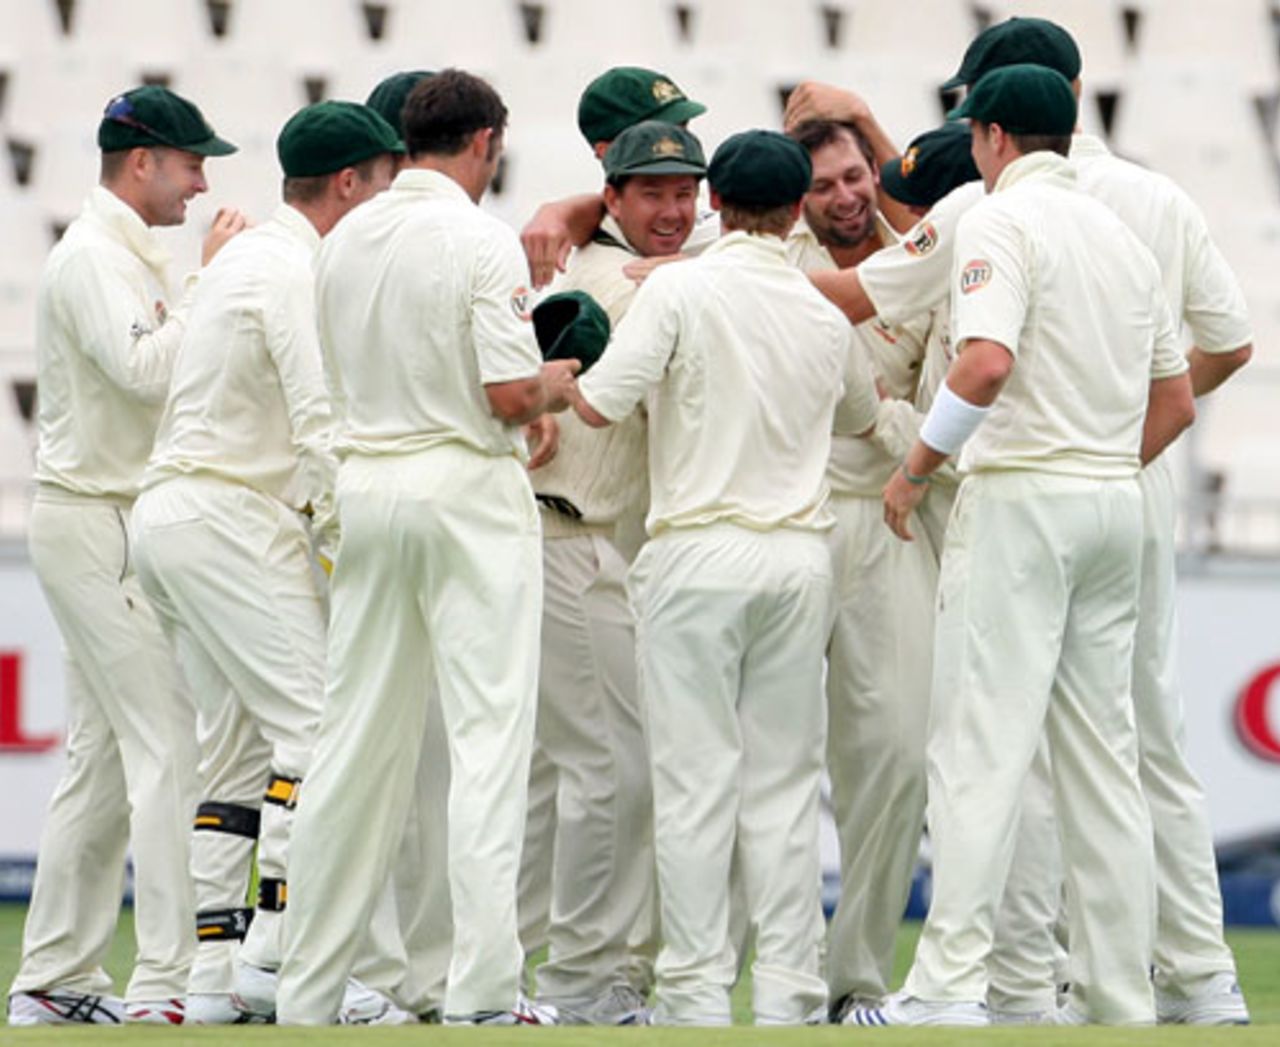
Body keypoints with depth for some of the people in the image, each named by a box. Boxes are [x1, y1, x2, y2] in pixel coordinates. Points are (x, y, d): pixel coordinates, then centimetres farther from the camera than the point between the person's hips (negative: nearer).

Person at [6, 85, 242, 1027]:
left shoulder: (130, 257, 20)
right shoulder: (94, 257, -12)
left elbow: (182, 364, 17)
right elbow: (146, 369, -26)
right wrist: (211, 285, -19)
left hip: (124, 520, 11)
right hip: (103, 526, -11)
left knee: (105, 757, 11)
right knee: (171, 745, -14)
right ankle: (168, 982, -18)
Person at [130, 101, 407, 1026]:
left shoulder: (246, 257, 20)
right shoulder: (299, 272, -12)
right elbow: (322, 425, -19)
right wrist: (349, 550, -17)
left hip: (176, 510, 10)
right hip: (233, 520, -10)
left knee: (238, 744, 9)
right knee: (317, 724, -13)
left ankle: (215, 975, 5)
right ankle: (277, 950, -20)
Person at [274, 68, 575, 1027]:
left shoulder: (345, 241, 9)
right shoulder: (481, 239, -11)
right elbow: (511, 393, -17)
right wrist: (553, 382, 5)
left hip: (367, 482, 6)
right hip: (469, 493, -6)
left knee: (358, 736, 11)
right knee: (489, 731, -6)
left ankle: (307, 988, 12)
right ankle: (483, 992, -12)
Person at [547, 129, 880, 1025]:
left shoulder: (681, 290, -6)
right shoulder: (825, 318, 10)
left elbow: (601, 403, -13)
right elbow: (862, 416, 28)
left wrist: (561, 384, 9)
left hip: (700, 555, -4)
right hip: (800, 557, 4)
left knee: (698, 779, -2)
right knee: (785, 782, 7)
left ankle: (698, 993, -3)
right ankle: (789, 992, 5)